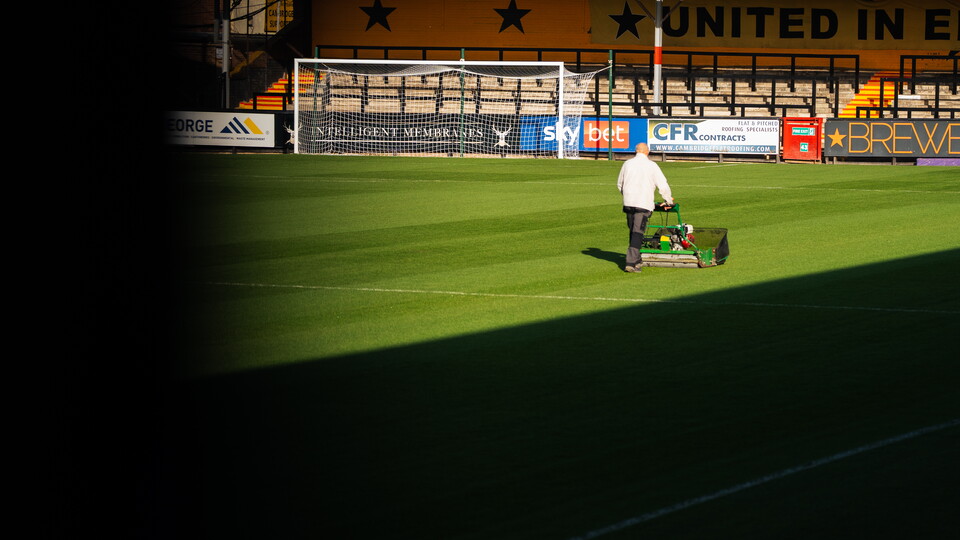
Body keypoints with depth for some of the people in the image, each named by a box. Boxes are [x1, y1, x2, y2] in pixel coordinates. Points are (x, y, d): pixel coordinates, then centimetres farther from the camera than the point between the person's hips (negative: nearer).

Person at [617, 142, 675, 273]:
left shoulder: (627, 163, 10)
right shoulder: (651, 166, -2)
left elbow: (620, 184, 21)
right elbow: (663, 185, -1)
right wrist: (668, 201, 14)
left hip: (628, 203, 4)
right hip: (644, 203, -4)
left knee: (633, 231, 16)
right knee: (638, 232, -7)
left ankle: (637, 260, 23)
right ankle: (631, 262, -16)